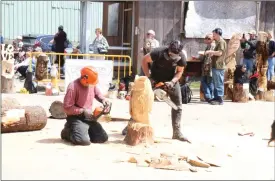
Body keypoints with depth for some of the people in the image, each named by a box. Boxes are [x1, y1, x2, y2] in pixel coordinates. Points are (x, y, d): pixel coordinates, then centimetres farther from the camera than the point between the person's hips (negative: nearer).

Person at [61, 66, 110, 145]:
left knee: (103, 138, 0)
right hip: (76, 118, -7)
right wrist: (83, 111, -22)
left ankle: (83, 130, 19)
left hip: (88, 117, 7)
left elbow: (97, 93, 21)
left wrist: (103, 100, -1)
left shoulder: (92, 84, -1)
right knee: (84, 140, -28)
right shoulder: (73, 87, -21)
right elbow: (67, 108, -21)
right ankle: (68, 132, 3)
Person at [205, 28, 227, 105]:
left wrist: (210, 51, -14)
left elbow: (220, 53, -22)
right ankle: (216, 98, 21)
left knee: (219, 83, -8)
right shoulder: (218, 42, 21)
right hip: (216, 66, 10)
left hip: (219, 66, -10)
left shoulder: (222, 42, -11)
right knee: (216, 83, 14)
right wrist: (211, 54, 16)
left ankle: (220, 99, -5)